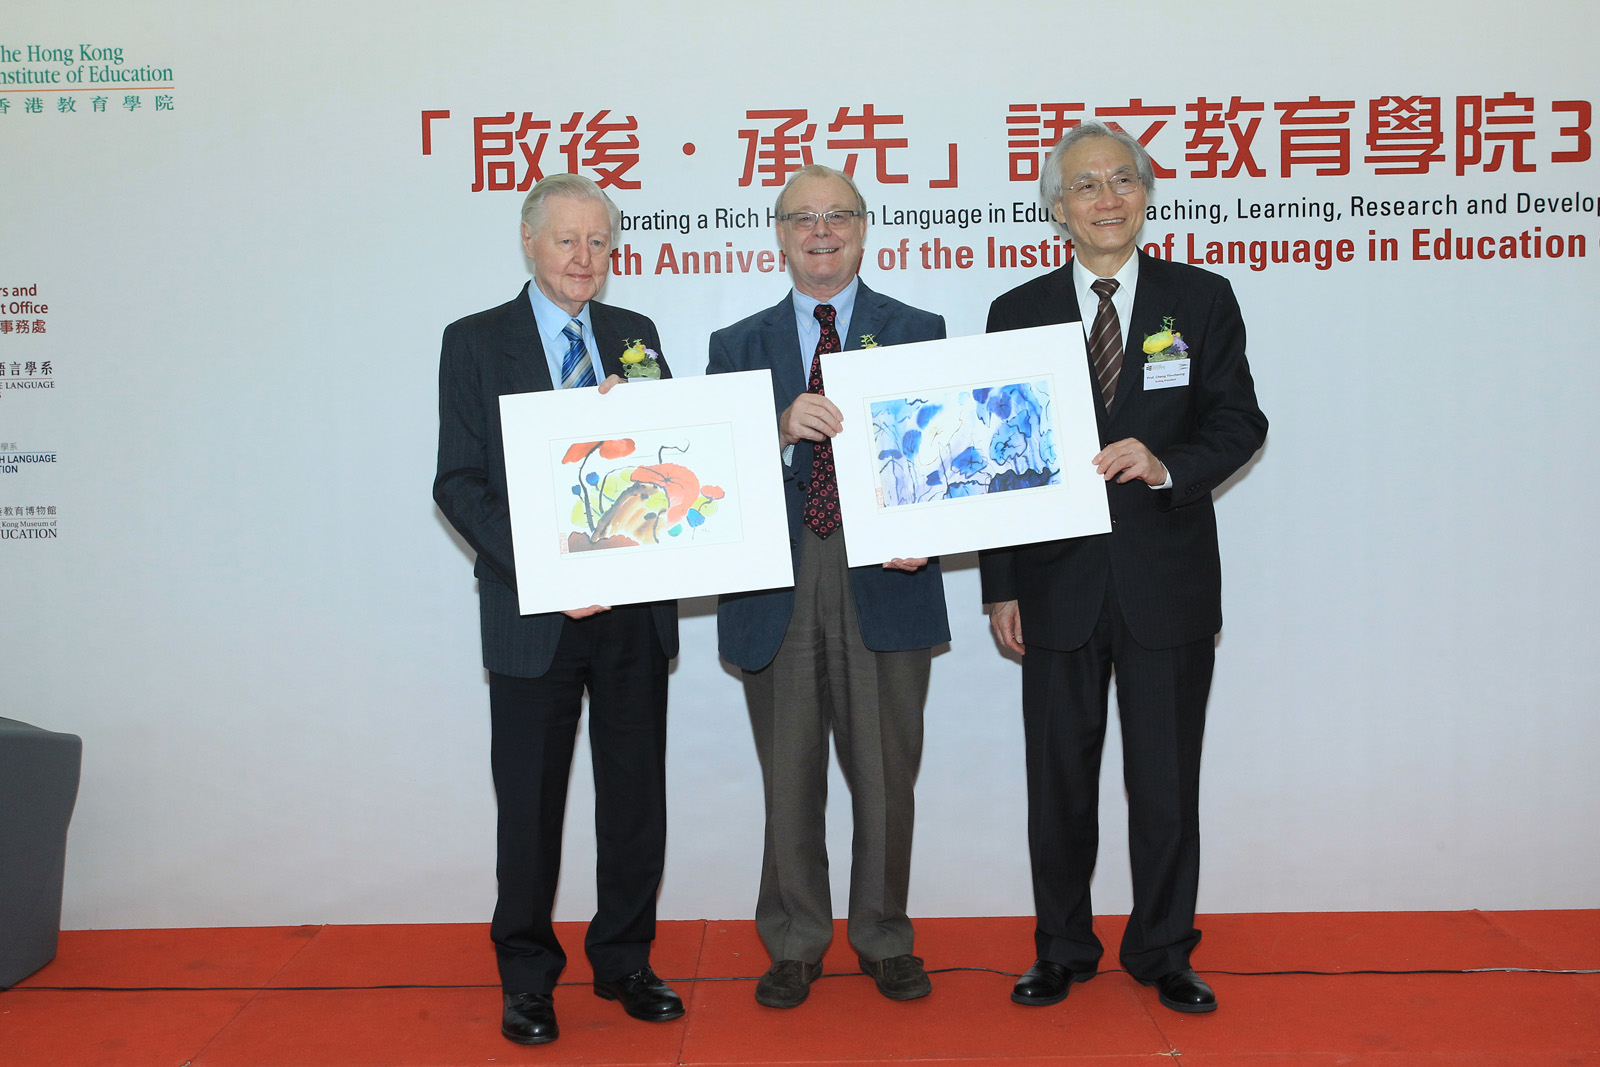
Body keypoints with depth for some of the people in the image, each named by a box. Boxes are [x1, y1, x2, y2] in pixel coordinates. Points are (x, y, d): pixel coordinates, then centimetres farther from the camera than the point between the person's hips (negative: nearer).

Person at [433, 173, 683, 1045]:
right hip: (533, 613, -3)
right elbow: (458, 484, -5)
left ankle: (623, 960, 29)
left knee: (636, 796, 11)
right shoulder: (475, 342, 1)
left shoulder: (635, 336, 11)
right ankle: (526, 979, 25)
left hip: (633, 609, 3)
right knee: (530, 804, 8)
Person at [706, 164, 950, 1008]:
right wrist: (782, 430, -21)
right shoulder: (737, 346, 10)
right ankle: (794, 945, 27)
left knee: (885, 776, 9)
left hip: (885, 582, -1)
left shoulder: (918, 333, 7)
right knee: (789, 780, 10)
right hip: (777, 586, 1)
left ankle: (885, 940, 27)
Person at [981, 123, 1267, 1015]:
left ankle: (1163, 952, 27)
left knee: (1168, 781, 8)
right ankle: (1063, 951, 28)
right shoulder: (1018, 313, 5)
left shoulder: (1203, 299, 4)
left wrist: (1168, 465, -21)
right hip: (1059, 581, 1)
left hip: (1169, 580, 0)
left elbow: (1240, 422, 1)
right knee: (1060, 782, 10)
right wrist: (1002, 586, -1)